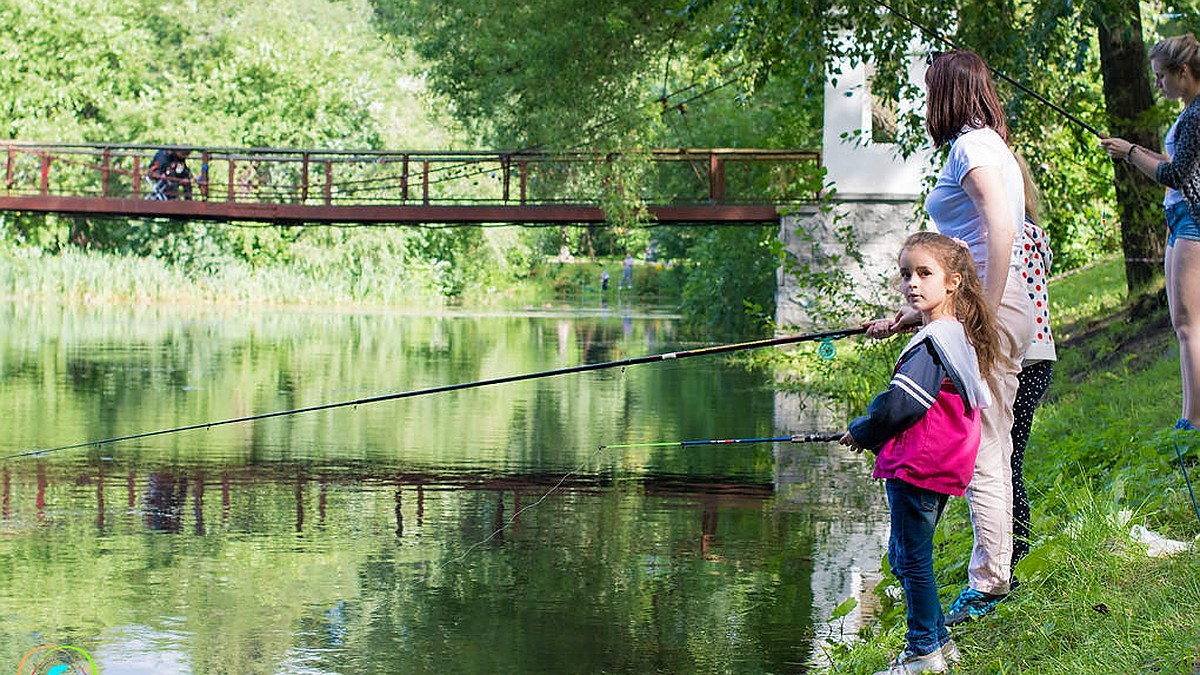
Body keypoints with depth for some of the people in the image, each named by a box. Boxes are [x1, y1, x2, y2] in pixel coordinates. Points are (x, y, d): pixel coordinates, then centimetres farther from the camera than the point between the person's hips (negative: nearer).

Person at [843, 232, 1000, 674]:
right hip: (941, 469, 10)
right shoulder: (961, 338, 13)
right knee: (903, 555, 19)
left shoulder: (932, 343, -19)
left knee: (913, 559, -1)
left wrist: (861, 433, -4)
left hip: (915, 468, -10)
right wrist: (875, 432, 16)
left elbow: (898, 406, -22)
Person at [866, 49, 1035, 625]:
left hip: (989, 314, -10)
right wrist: (910, 316, 26)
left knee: (981, 453, -7)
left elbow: (1002, 228, -23)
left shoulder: (971, 145, -9)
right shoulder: (986, 144, 22)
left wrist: (985, 317, -23)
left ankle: (987, 585, -3)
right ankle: (994, 574, 18)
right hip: (995, 311, 10)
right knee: (990, 453, 13)